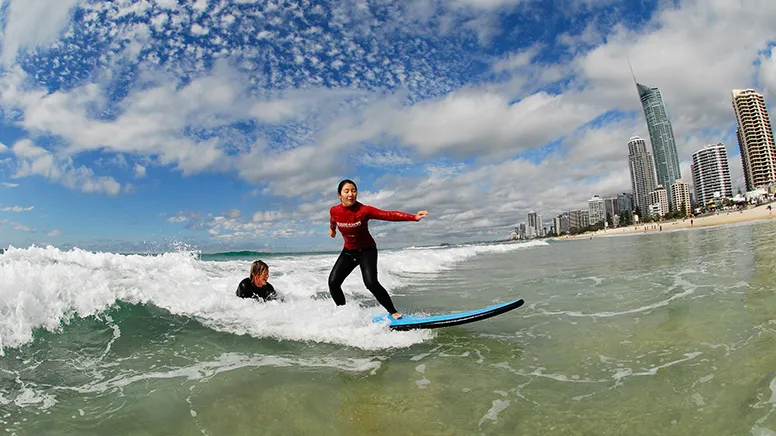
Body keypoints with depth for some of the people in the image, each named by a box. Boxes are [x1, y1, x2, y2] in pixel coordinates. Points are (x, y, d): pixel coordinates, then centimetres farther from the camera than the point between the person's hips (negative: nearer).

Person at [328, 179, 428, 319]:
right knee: (333, 282, -6)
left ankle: (393, 312, -7)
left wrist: (413, 217, -50)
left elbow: (388, 215, -37)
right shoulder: (334, 211, -13)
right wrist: (332, 229, 36)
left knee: (371, 283, -23)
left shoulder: (364, 210, -25)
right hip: (348, 251, 4)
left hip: (367, 250, -4)